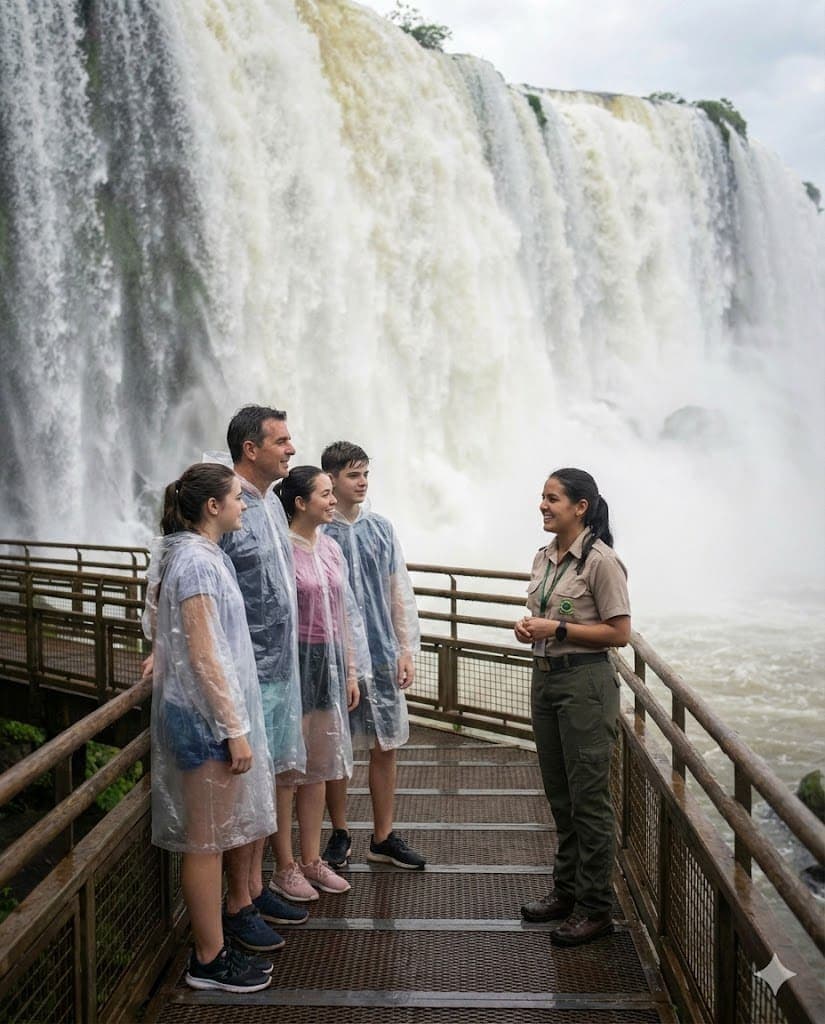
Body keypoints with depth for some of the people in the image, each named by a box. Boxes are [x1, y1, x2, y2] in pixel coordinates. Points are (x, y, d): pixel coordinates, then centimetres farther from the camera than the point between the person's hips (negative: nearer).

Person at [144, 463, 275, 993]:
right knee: (207, 843, 2)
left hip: (202, 712, 10)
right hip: (209, 716, -10)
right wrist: (235, 730, -20)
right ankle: (209, 960, 14)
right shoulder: (197, 561, -19)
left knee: (209, 840, 15)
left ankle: (212, 948, 25)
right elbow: (204, 658, -22)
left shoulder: (204, 554, 11)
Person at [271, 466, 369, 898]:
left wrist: (351, 671, 14)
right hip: (294, 662, -7)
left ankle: (311, 859, 27)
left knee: (319, 768, 14)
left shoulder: (331, 549, 10)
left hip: (329, 661, 7)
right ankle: (284, 866, 17)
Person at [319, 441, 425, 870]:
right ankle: (340, 833, 25)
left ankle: (383, 836, 21)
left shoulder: (381, 529, 6)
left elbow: (401, 593, 8)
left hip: (381, 654, 4)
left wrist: (407, 650, 4)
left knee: (386, 747, 8)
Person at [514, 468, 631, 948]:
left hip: (585, 683, -8)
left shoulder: (601, 561, -14)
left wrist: (558, 629, -19)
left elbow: (619, 633, -14)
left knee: (588, 798, -1)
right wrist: (529, 627, 0)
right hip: (546, 678, 8)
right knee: (559, 795, 16)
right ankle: (567, 890, 30)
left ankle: (596, 908, 10)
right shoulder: (544, 557, 10)